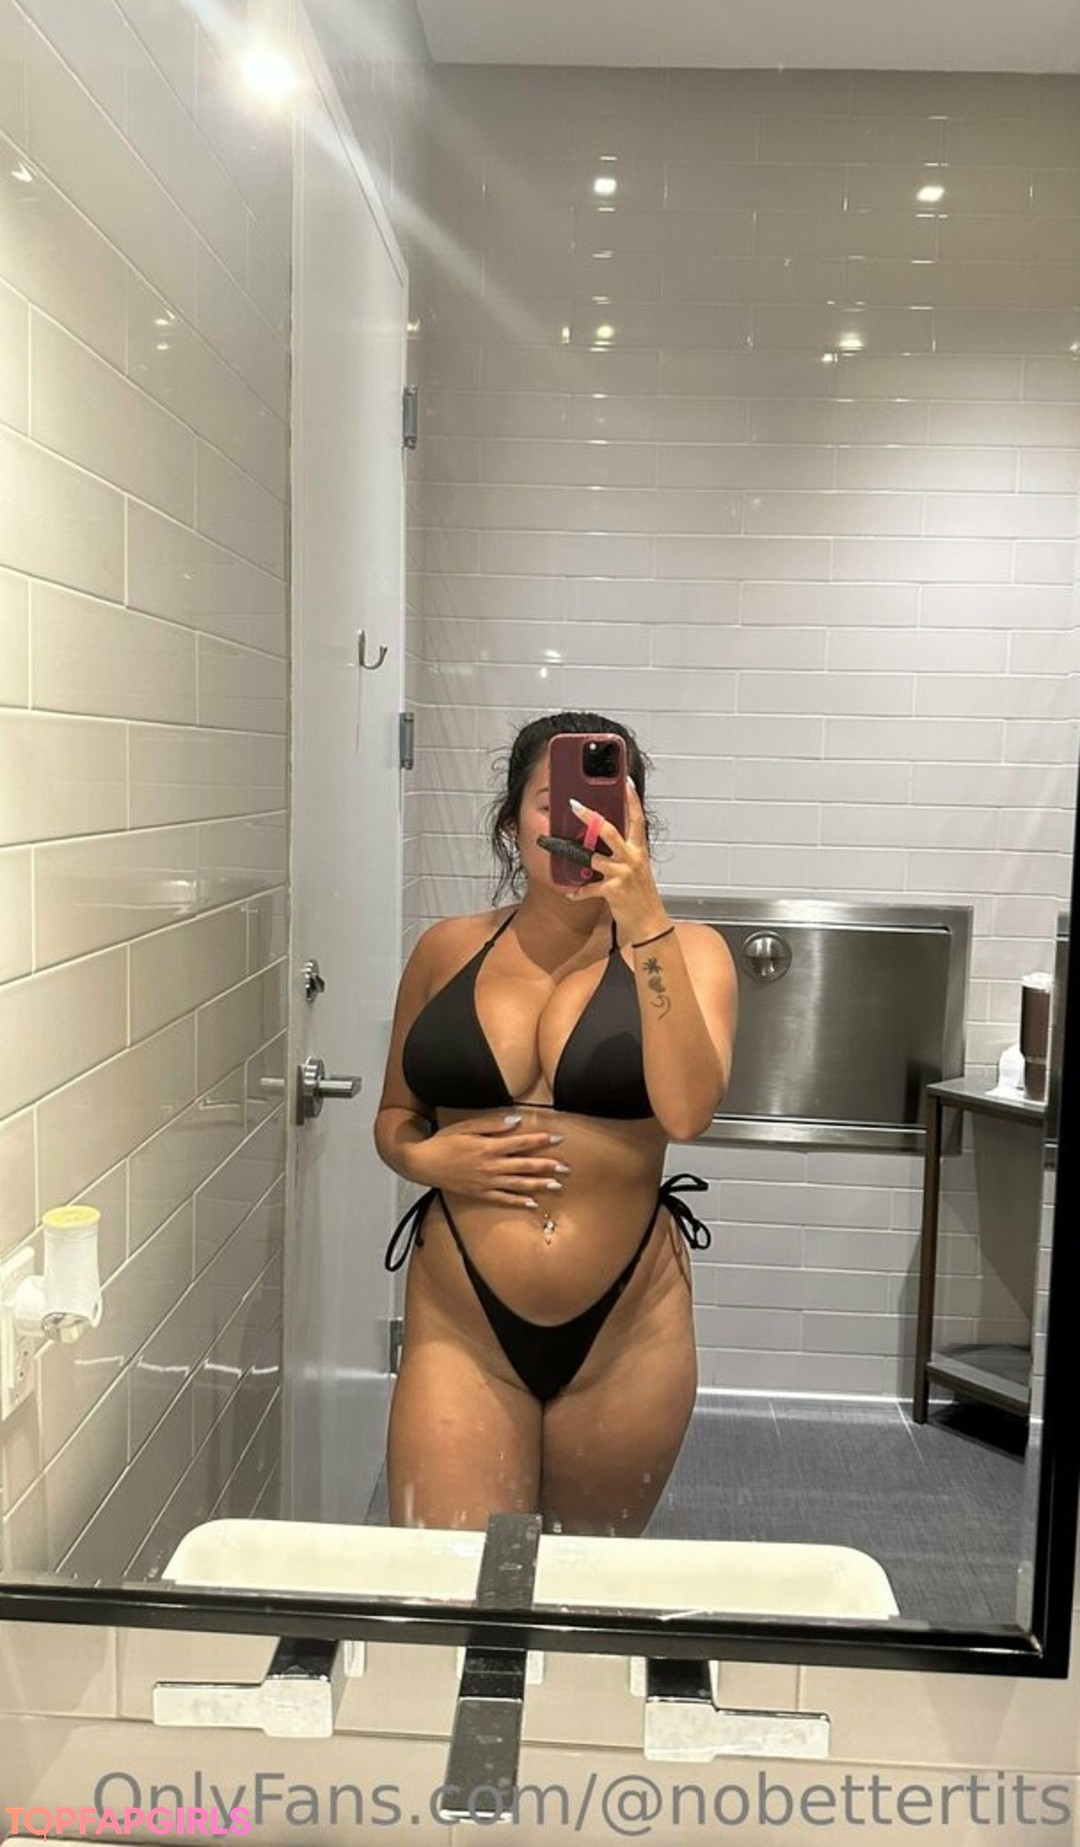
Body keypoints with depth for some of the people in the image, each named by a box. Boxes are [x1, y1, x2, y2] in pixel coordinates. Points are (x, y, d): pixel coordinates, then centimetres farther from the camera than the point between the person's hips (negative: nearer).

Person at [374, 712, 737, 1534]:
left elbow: (686, 1111, -19)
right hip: (463, 1323, 1)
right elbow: (395, 1115, 14)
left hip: (623, 1332, 0)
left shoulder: (683, 951, -3)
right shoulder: (448, 950, 3)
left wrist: (645, 926, -25)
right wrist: (423, 1156, -8)